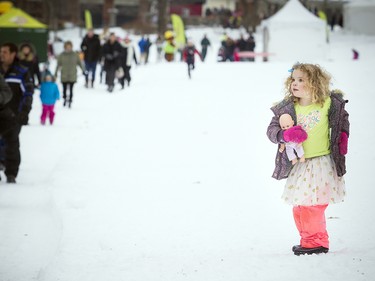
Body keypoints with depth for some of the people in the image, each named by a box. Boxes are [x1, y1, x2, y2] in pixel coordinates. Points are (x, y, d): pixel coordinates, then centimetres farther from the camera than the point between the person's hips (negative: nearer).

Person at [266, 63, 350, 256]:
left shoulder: (329, 103, -4)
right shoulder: (287, 108, -3)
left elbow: (342, 118, 16)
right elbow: (271, 129, -1)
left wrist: (343, 136, 4)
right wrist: (284, 135, -20)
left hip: (322, 162, -3)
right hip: (299, 165, 3)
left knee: (313, 204, -10)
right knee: (299, 205, 9)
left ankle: (316, 242, 3)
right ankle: (308, 240, 25)